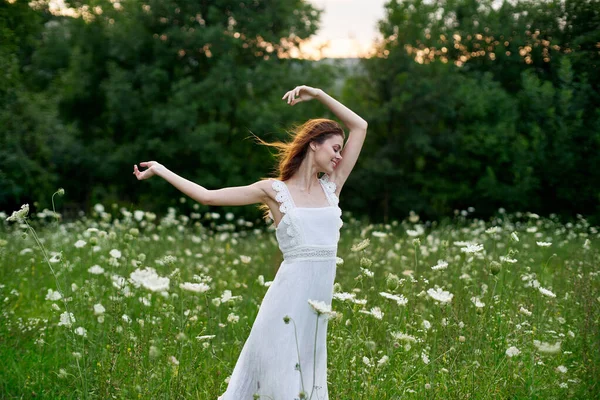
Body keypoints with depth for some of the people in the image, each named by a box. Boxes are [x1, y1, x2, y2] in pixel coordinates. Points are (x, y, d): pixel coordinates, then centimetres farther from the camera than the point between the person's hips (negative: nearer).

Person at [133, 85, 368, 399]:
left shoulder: (332, 186, 11)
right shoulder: (275, 190, 0)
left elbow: (359, 127, 14)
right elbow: (209, 196, 4)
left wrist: (318, 95, 10)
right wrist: (161, 170, 7)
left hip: (318, 305, 5)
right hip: (289, 298, -5)